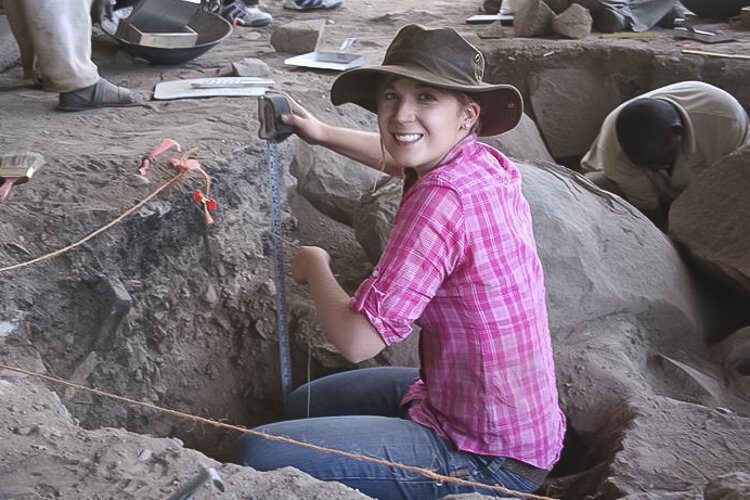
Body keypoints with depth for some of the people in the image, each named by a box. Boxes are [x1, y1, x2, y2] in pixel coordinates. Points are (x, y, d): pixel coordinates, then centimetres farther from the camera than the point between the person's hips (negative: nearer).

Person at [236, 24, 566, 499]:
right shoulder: (487, 162, -2)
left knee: (261, 454, -15)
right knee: (304, 405, 23)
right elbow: (402, 157, 24)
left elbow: (358, 339, -26)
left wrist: (314, 264, -8)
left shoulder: (442, 199, -29)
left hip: (488, 458, -9)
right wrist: (323, 134, 32)